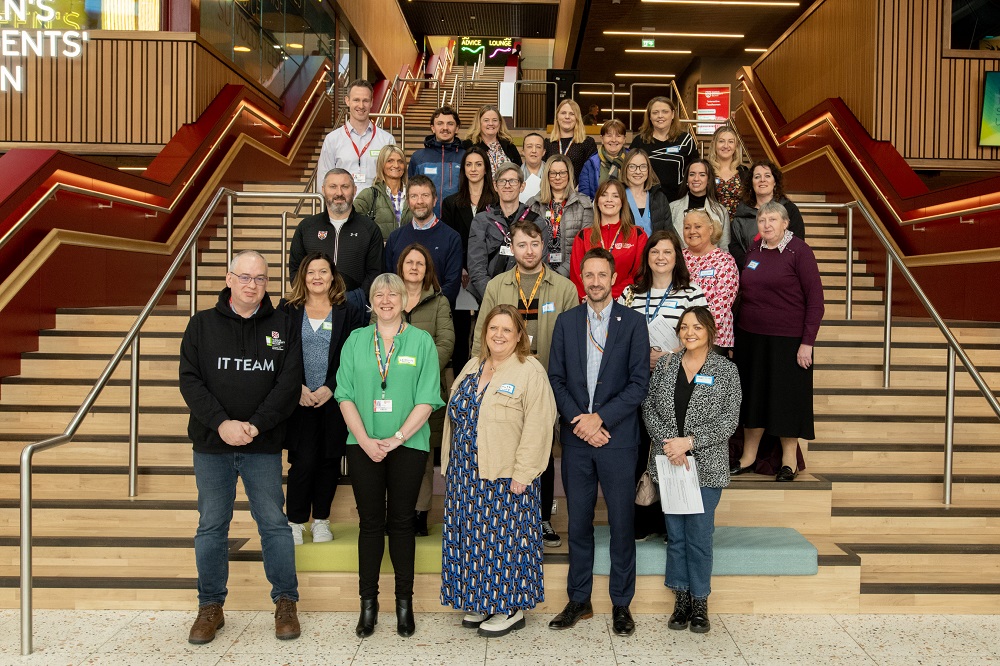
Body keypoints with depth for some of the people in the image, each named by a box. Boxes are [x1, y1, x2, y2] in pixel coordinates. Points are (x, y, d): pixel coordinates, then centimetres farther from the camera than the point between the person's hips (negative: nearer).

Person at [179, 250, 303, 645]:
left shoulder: (282, 326, 3)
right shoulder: (202, 325, 5)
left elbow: (289, 384, -4)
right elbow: (190, 380, -3)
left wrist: (255, 425, -15)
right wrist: (221, 423, -15)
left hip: (263, 446, -1)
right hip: (212, 445, 1)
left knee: (274, 522, 4)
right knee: (211, 526, 9)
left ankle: (285, 602, 19)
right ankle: (211, 607, 23)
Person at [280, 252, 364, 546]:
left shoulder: (348, 313, 5)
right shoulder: (287, 310, 6)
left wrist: (330, 388, -11)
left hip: (334, 399, 1)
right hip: (300, 401, 0)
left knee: (329, 461, 6)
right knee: (303, 462, -5)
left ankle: (321, 520, 22)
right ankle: (296, 521, 12)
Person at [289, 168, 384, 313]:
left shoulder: (370, 229, 11)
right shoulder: (306, 227, 16)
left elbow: (374, 272, 7)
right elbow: (295, 268, 16)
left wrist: (356, 298, -9)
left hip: (353, 301, 0)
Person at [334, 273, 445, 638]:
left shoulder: (422, 341, 2)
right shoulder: (356, 340, 7)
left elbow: (427, 399, -4)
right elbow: (345, 395, 2)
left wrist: (396, 438, -13)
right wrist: (365, 440, -9)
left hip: (408, 445, -1)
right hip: (364, 446, 1)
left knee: (401, 522, 6)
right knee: (370, 522, 6)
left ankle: (404, 603, 17)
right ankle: (368, 603, 16)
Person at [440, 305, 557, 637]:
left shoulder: (530, 371, -10)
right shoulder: (472, 367, 12)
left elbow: (537, 425, -16)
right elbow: (455, 416, 16)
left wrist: (522, 473, -19)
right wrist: (450, 465, 13)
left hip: (505, 475, -6)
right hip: (466, 473, 7)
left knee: (505, 536, 2)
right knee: (472, 536, 12)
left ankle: (511, 608, 17)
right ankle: (480, 602, 27)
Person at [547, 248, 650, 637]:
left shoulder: (633, 323, -1)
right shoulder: (566, 322, 7)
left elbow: (639, 383, -6)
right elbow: (556, 378, 5)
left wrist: (600, 418, -13)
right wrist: (578, 420, -9)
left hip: (617, 437, -2)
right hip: (576, 438, 2)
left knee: (621, 524, 6)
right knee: (578, 524, 11)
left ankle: (621, 604, 21)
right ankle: (579, 601, 25)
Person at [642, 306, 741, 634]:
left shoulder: (726, 370, -2)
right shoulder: (665, 365, 6)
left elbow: (729, 420, -7)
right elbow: (649, 409, 2)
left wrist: (689, 441, -15)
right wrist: (667, 444, -12)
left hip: (706, 465, -2)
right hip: (669, 463, 3)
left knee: (699, 535, 2)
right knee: (675, 534, 10)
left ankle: (700, 603, 18)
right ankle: (681, 599, 23)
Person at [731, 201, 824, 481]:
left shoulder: (799, 250, -8)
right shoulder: (754, 250, 7)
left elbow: (815, 298, -10)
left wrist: (807, 342, -14)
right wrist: (740, 330, 8)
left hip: (788, 339, -5)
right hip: (750, 337, 5)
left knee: (787, 396, 6)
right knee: (752, 395, 12)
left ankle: (789, 459, 23)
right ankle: (748, 455, 26)